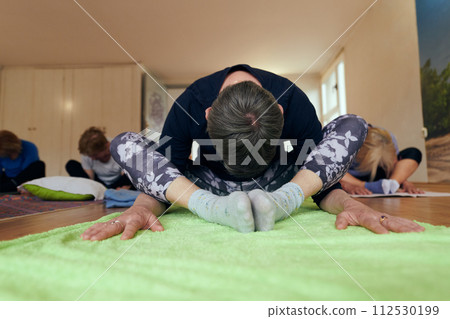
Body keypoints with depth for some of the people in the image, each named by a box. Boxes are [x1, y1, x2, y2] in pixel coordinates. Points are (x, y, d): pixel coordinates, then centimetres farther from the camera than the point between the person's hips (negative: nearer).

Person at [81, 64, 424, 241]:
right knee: (125, 143, -21)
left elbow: (323, 180, -16)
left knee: (353, 125, -20)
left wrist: (347, 202, -40)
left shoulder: (293, 101, -23)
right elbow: (162, 175, -18)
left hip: (275, 184, 1)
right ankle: (211, 207, -39)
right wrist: (141, 207, -41)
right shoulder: (190, 105, -24)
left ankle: (283, 200, -36)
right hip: (210, 185, 1)